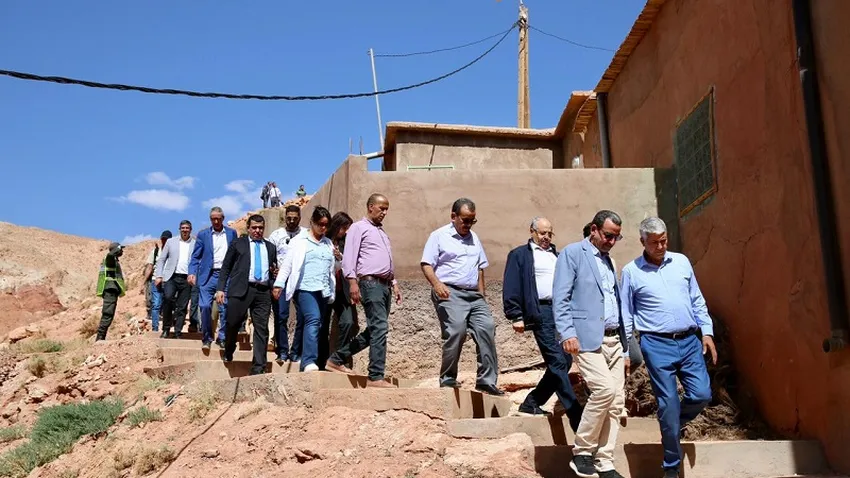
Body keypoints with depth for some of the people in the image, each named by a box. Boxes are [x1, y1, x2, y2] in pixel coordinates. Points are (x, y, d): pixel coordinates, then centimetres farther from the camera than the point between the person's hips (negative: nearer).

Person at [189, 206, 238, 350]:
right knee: (205, 306, -8)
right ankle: (206, 338, 7)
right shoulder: (203, 235, 6)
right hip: (208, 275, -1)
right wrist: (192, 272, -11)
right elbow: (195, 256, 4)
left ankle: (222, 338, 14)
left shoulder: (231, 233, 9)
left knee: (225, 308, 2)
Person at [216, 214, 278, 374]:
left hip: (263, 292, 2)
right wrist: (220, 289, -1)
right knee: (233, 324, 0)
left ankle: (258, 369, -2)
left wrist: (275, 273, 4)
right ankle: (228, 353, 30)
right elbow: (225, 267, 9)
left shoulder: (271, 247, 21)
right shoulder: (238, 244, 13)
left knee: (262, 330, -4)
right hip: (240, 289, -2)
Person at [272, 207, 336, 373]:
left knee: (318, 326, 3)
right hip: (306, 288, -6)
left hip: (323, 291, 6)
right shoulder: (300, 241, 5)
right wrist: (279, 284, -5)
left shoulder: (328, 244, 20)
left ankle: (306, 363, 9)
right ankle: (309, 361, -27)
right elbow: (287, 264, 1)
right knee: (313, 320, -23)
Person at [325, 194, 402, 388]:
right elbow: (349, 257, -8)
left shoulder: (381, 232, 27)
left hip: (385, 284, 9)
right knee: (380, 328, -15)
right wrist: (352, 282, -18)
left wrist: (394, 283, 19)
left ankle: (337, 359, 20)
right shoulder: (359, 228, 1)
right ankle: (376, 377, -13)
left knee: (374, 331, 9)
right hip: (370, 283, -9)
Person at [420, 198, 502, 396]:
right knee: (456, 331, -20)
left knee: (487, 328, -10)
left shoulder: (474, 238, 22)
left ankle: (486, 380, -5)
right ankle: (448, 379, -6)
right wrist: (437, 284, -21)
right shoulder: (439, 236, 3)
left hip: (474, 295, 6)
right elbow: (426, 264, -4)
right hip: (450, 293, -6)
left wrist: (481, 295, 18)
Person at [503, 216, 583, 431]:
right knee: (557, 362, -10)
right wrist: (516, 316, -12)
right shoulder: (520, 255, 5)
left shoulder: (556, 255, 24)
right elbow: (511, 288, -3)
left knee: (565, 360, 5)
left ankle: (532, 403, 17)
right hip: (541, 312, -7)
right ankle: (575, 414, -9)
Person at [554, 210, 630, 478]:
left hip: (613, 340, 7)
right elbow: (560, 297, -9)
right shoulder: (573, 253, 0)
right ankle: (581, 453, -3)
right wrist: (567, 333, -20)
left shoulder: (609, 262, 22)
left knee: (616, 400, 2)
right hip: (587, 338, -7)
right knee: (604, 390, -20)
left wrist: (626, 349, 18)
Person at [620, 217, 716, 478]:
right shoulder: (631, 271, 0)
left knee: (702, 395, -3)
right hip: (657, 345, -3)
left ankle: (671, 426, 29)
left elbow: (697, 301, 14)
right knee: (669, 404, -1)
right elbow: (626, 315, 3)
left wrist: (707, 331, 6)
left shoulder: (682, 262, 9)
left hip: (690, 341, 4)